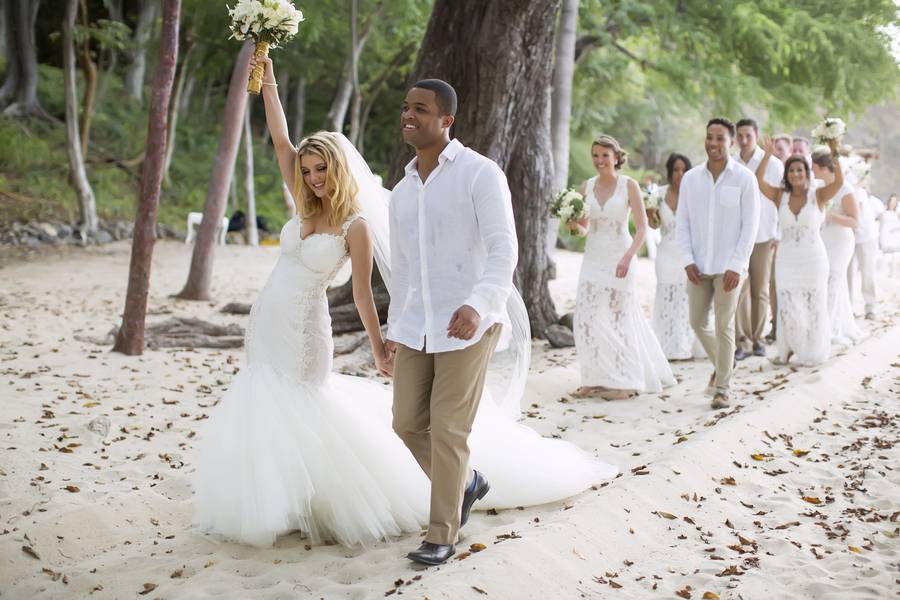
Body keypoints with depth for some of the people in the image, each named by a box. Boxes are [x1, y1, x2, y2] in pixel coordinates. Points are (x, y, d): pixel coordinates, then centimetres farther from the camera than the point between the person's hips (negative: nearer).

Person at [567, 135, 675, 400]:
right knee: (587, 317, -1)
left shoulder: (629, 185, -6)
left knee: (618, 318, -1)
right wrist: (575, 226, -9)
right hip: (593, 257, 4)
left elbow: (642, 226, -8)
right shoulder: (586, 186, 6)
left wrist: (627, 257, -19)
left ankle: (624, 381, 9)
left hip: (619, 257, -4)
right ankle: (595, 380, 8)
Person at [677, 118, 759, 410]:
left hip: (728, 267, -4)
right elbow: (682, 222, 6)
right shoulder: (691, 178, 4)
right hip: (698, 265, 4)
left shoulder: (744, 178, -5)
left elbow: (750, 225, -7)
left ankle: (722, 389, 9)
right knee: (697, 322, 11)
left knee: (724, 326, -1)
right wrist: (687, 260, -5)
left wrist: (736, 266, -13)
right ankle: (721, 365, 37)